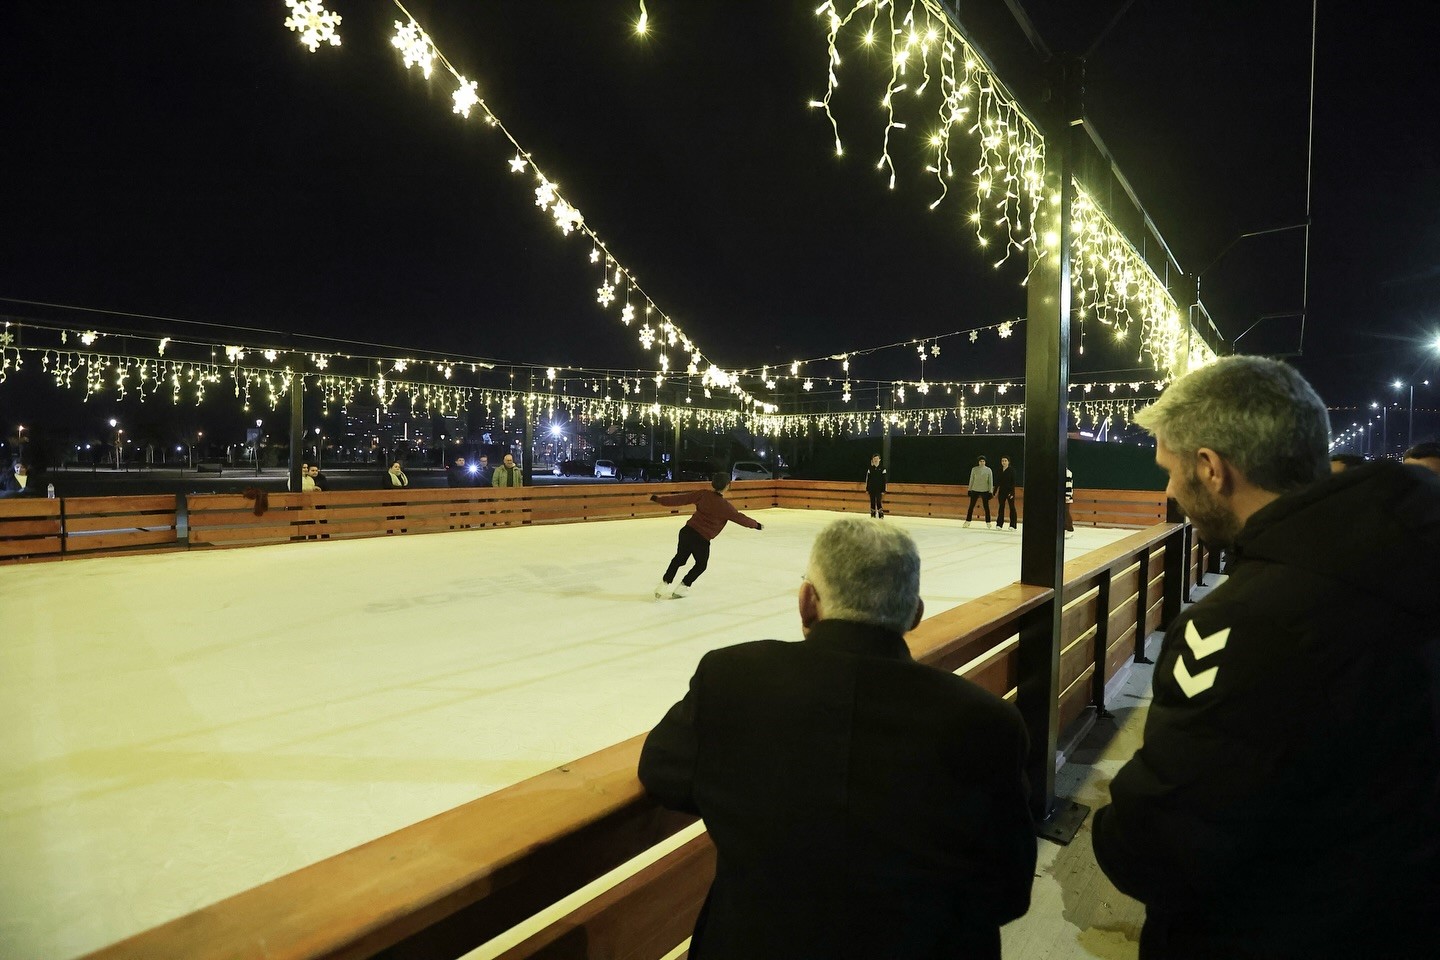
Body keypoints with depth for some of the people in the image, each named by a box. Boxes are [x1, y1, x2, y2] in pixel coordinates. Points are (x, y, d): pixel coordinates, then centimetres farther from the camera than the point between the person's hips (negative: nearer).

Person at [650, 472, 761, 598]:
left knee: (679, 558, 24)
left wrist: (659, 499, 6)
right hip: (702, 539, -4)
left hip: (687, 531, 4)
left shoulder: (703, 494, 0)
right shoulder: (725, 506, -9)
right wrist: (756, 524, 17)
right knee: (701, 565, 21)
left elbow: (681, 499, 1)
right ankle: (681, 589, 22)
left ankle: (664, 584, 19)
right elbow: (740, 518, 0)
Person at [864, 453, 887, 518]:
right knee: (872, 502, 5)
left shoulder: (882, 469, -1)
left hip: (879, 489, -3)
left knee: (879, 501, -10)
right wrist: (867, 489, 5)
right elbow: (867, 479, 8)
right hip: (871, 488, 3)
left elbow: (884, 480, -2)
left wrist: (883, 490, -6)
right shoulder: (870, 469, 6)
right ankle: (873, 514, 12)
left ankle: (881, 514, -6)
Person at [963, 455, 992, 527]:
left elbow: (990, 481, 3)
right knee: (971, 506, 1)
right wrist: (969, 490, 6)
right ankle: (968, 521, 7)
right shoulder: (974, 469, 2)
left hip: (985, 491, 0)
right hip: (975, 490, 1)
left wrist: (990, 491, -1)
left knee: (986, 506, 4)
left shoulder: (988, 470, 1)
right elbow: (971, 480, 7)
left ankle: (988, 522, 13)